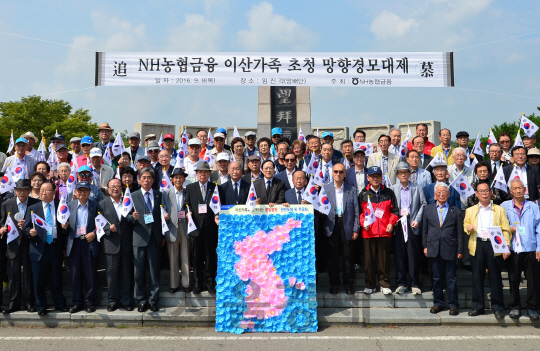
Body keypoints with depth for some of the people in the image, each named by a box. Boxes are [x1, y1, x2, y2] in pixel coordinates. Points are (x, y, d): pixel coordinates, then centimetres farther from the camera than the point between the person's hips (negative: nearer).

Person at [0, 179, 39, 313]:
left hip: (29, 243, -1)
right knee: (13, 274, 5)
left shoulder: (36, 204, 0)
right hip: (13, 244, 2)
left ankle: (28, 302, 14)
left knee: (29, 273, 4)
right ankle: (14, 303, 15)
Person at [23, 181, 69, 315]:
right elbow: (26, 228, 5)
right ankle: (41, 307, 18)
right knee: (39, 280, 5)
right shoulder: (32, 209, 8)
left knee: (56, 279, 8)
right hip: (39, 248, 0)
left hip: (56, 247, 0)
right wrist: (30, 232, -15)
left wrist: (65, 226, -10)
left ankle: (60, 304, 21)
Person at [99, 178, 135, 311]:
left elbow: (132, 221, 7)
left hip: (127, 244, 1)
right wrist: (108, 228, -15)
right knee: (112, 274, 3)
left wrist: (134, 217, -15)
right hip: (111, 244, -1)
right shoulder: (102, 204, 8)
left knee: (127, 274, 6)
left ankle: (127, 301, 16)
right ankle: (113, 301, 16)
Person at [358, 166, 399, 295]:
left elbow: (395, 211, 8)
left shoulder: (389, 193, 9)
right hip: (368, 232, 0)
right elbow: (359, 211, 8)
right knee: (369, 259, 4)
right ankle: (369, 285, 15)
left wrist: (391, 223, -6)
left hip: (385, 231, 0)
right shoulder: (363, 194, 8)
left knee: (384, 259, 4)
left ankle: (384, 284, 16)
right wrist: (363, 222, -9)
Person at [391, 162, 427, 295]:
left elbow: (423, 204, 4)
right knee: (399, 254, 1)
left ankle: (415, 284, 7)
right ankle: (401, 283, 9)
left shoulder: (417, 188, 10)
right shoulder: (392, 189, 12)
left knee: (413, 254, -1)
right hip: (398, 224, 1)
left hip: (412, 225, -1)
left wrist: (417, 220, -7)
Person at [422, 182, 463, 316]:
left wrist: (460, 250, 0)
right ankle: (438, 303, 19)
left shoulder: (455, 211, 5)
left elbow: (459, 232, 4)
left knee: (451, 278, 3)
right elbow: (424, 229, 10)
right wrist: (425, 245, 4)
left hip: (450, 249, -2)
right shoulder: (428, 209, 11)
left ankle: (453, 304, 14)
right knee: (436, 277, 8)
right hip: (434, 248, 2)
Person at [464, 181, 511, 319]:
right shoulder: (470, 211, 15)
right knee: (477, 277, 3)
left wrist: (506, 247, -6)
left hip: (494, 246, -1)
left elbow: (506, 230, 6)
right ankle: (478, 307, 13)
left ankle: (498, 308, 11)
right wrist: (468, 228, -5)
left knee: (495, 277, 1)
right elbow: (466, 225, 20)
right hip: (477, 246, 1)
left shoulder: (499, 210, 11)